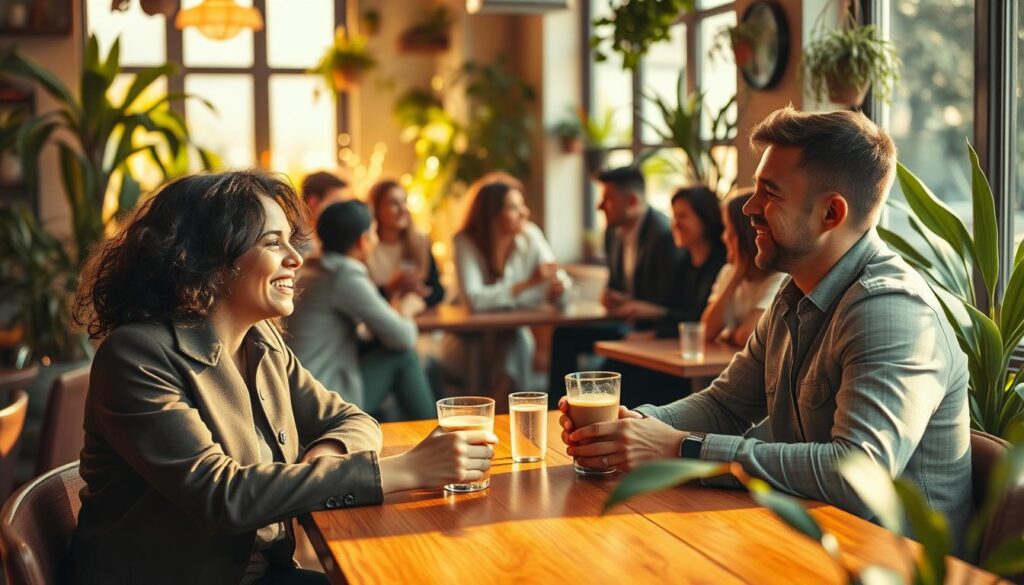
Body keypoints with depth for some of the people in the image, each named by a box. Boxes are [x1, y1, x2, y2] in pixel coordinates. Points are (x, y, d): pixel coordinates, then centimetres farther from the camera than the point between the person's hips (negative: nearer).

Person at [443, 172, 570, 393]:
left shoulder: (530, 235, -8)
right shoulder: (465, 242, -17)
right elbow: (474, 299, -30)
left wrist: (557, 287, -33)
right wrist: (528, 283, -34)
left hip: (514, 333, 2)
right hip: (473, 333, -2)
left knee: (518, 340, -29)